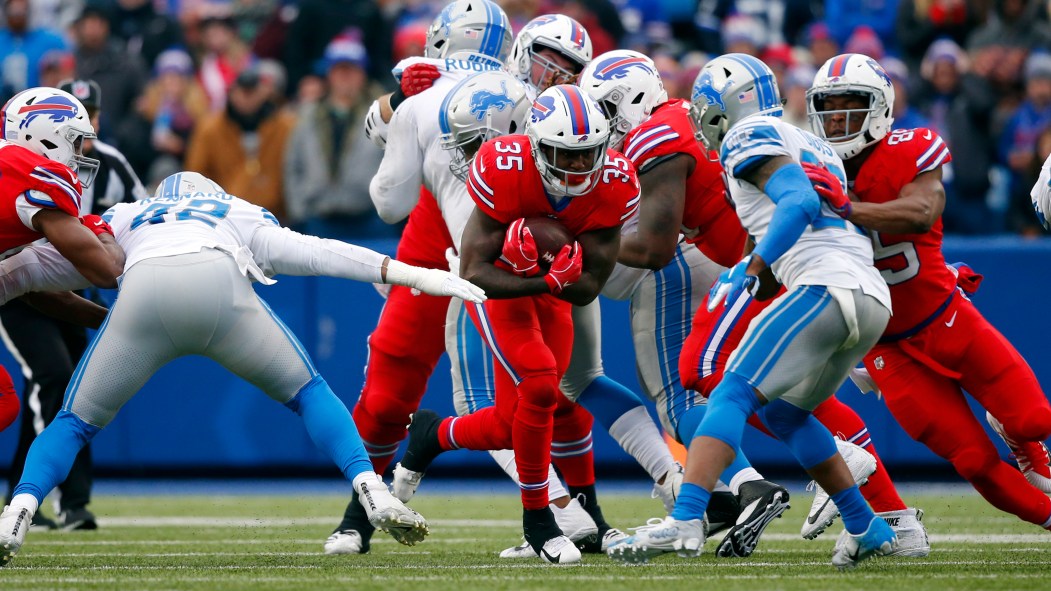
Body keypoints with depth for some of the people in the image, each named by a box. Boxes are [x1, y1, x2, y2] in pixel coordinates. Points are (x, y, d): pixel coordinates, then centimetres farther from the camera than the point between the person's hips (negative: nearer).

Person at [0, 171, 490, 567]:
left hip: (143, 293, 0)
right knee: (307, 394, 20)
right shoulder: (244, 217, 38)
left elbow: (41, 265, 44)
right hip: (219, 285, 0)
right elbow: (316, 253, 26)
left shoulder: (123, 220, 42)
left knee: (76, 421, 16)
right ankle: (373, 492, 0)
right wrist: (414, 275, 24)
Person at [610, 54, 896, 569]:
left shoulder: (750, 137, 1)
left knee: (734, 394, -12)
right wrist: (745, 271, 29)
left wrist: (749, 272, -13)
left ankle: (684, 521, -27)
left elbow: (800, 203, -15)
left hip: (828, 288, -9)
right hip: (873, 297, 9)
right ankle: (868, 530, 24)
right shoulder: (810, 146, 29)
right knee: (783, 410, 23)